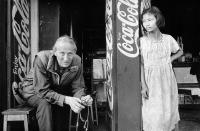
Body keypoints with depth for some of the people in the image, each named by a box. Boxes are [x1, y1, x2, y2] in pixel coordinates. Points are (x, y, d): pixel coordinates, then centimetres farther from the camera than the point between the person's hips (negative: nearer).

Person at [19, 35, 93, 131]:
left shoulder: (77, 62, -19)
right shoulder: (42, 59, -31)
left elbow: (78, 88, -14)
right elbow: (42, 91, -32)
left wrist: (82, 98, -39)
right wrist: (66, 99, -45)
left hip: (58, 91, 5)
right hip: (33, 91, -4)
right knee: (45, 102, -32)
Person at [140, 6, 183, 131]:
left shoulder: (168, 39, -1)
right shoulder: (141, 41, -7)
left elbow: (180, 51, 19)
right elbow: (141, 64, -6)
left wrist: (171, 59, 0)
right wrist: (143, 85, -10)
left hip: (167, 79, 2)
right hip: (151, 80, -2)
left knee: (168, 109, 9)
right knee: (152, 112, 1)